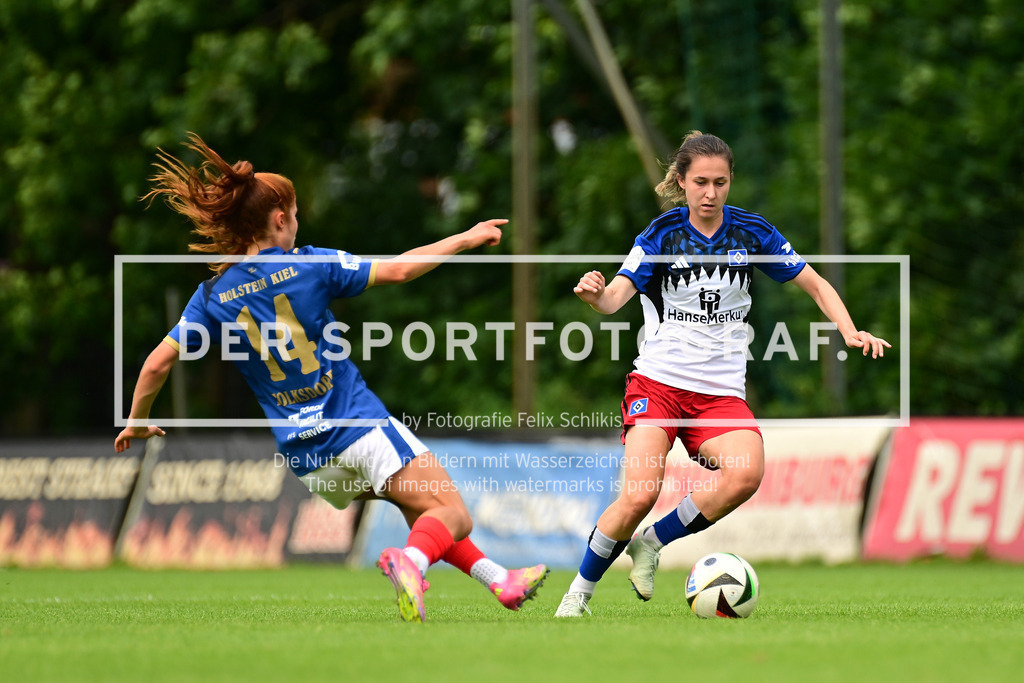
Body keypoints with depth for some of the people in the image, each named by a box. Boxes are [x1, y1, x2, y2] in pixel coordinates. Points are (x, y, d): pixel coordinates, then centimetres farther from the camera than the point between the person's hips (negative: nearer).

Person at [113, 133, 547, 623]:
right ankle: (411, 560, -36)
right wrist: (465, 240, 9)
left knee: (421, 512, 25)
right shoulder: (307, 266, -6)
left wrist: (138, 422, 20)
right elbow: (397, 270, -3)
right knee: (451, 514, -4)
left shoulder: (213, 297, 3)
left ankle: (499, 580, 18)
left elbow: (157, 364, 2)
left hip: (306, 460, 5)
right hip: (359, 426, -5)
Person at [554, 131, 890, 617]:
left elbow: (815, 285, 11)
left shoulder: (749, 232, 5)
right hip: (657, 381, -2)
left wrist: (850, 332, -6)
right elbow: (616, 296, -13)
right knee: (640, 493, -22)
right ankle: (579, 593, 0)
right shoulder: (662, 235, -1)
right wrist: (596, 295, -37)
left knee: (746, 473, -28)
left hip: (721, 391, 2)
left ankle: (652, 544, -7)